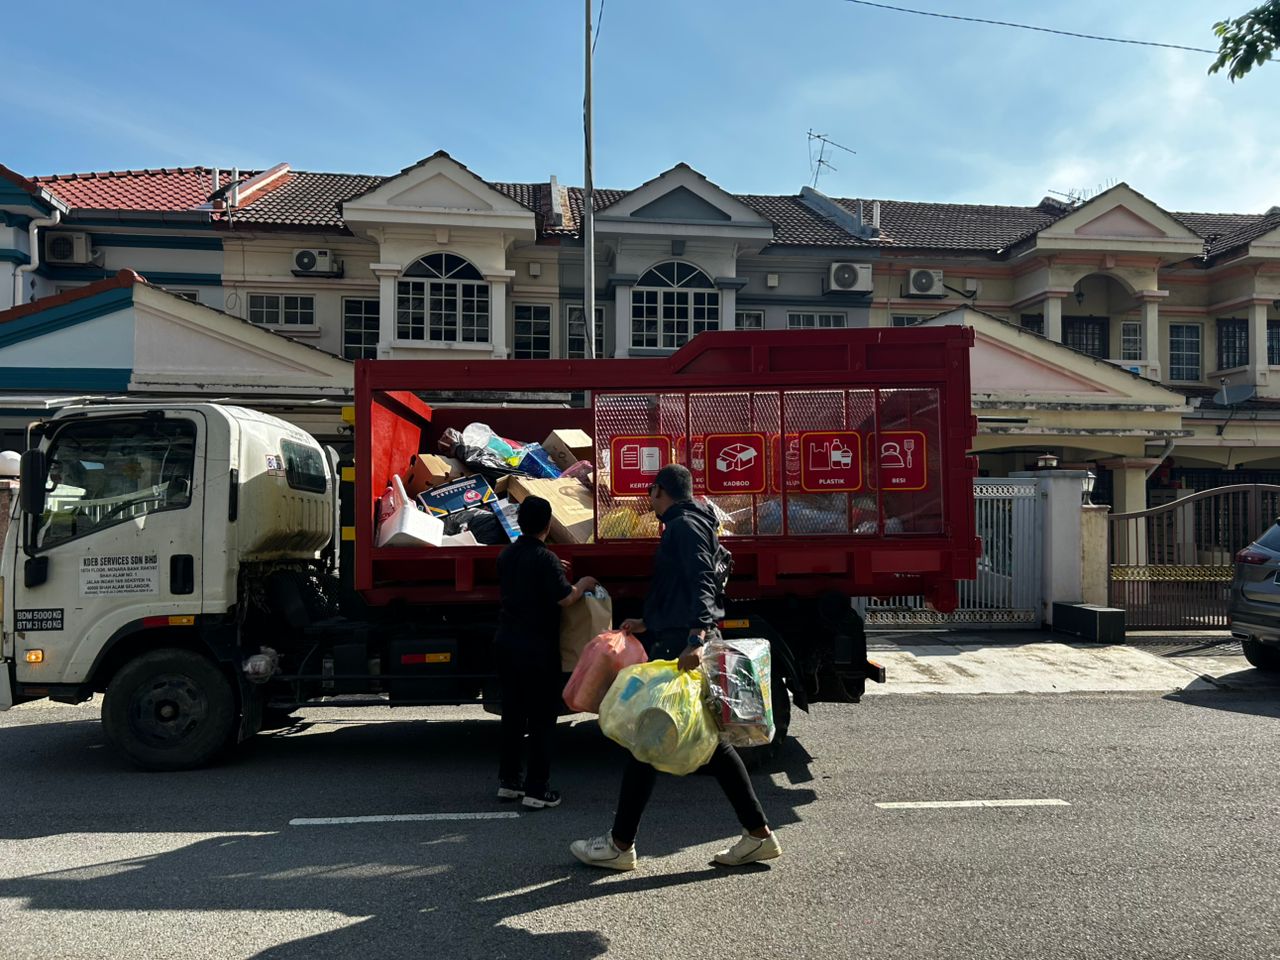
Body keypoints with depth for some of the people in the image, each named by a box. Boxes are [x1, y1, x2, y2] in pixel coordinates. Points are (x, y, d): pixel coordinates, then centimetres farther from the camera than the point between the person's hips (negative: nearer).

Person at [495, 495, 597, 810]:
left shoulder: (506, 555, 7)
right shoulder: (545, 558, -17)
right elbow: (565, 598, -19)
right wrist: (583, 585, -1)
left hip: (507, 640, 8)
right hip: (537, 646, -8)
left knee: (512, 712, 17)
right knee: (542, 717, 2)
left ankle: (508, 780, 25)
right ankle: (537, 790, 5)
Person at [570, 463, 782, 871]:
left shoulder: (684, 527, -9)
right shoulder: (686, 526, 22)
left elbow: (702, 586, -23)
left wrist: (694, 639, -35)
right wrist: (648, 624, 33)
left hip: (678, 646, -10)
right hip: (683, 642, 10)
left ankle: (620, 844, 9)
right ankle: (759, 834, 15)